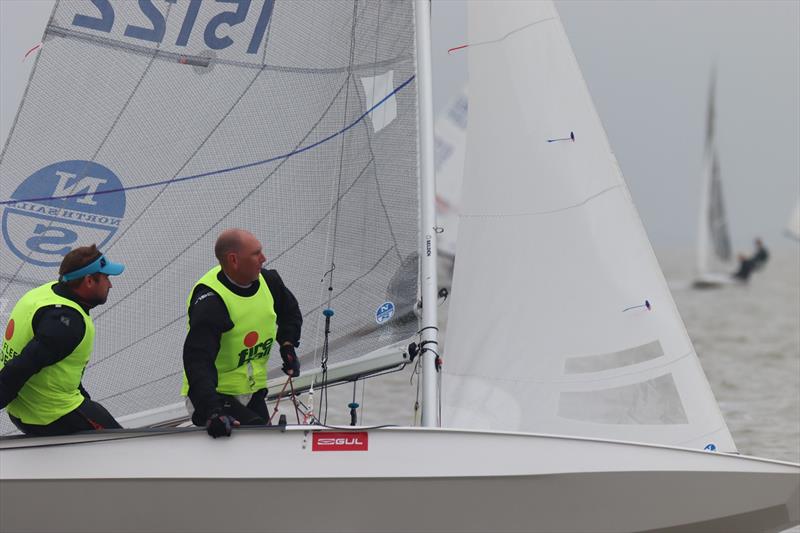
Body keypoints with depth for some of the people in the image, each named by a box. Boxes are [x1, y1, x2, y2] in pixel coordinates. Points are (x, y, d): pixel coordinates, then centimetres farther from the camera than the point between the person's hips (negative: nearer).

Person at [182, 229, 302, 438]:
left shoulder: (268, 281, -1)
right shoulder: (209, 301, -26)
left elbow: (290, 311, 24)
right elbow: (198, 361, -35)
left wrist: (287, 344, 6)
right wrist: (212, 411, -46)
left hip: (254, 393, 8)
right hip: (215, 396, -8)